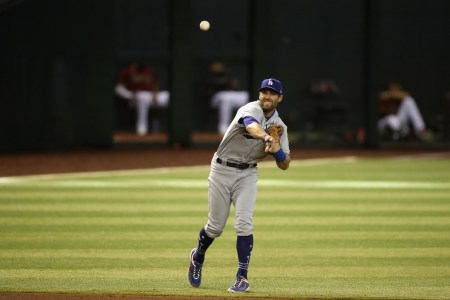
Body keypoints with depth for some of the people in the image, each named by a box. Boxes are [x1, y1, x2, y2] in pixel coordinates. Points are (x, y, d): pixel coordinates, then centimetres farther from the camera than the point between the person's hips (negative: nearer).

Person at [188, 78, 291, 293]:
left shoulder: (279, 126, 2)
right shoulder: (251, 110, -16)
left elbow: (284, 165, 2)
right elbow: (252, 126, -42)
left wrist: (277, 150, -21)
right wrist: (266, 137, -64)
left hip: (247, 175, 3)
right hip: (222, 170, -3)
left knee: (244, 224, -15)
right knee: (215, 226, 5)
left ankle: (242, 277, -10)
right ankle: (198, 257, 35)